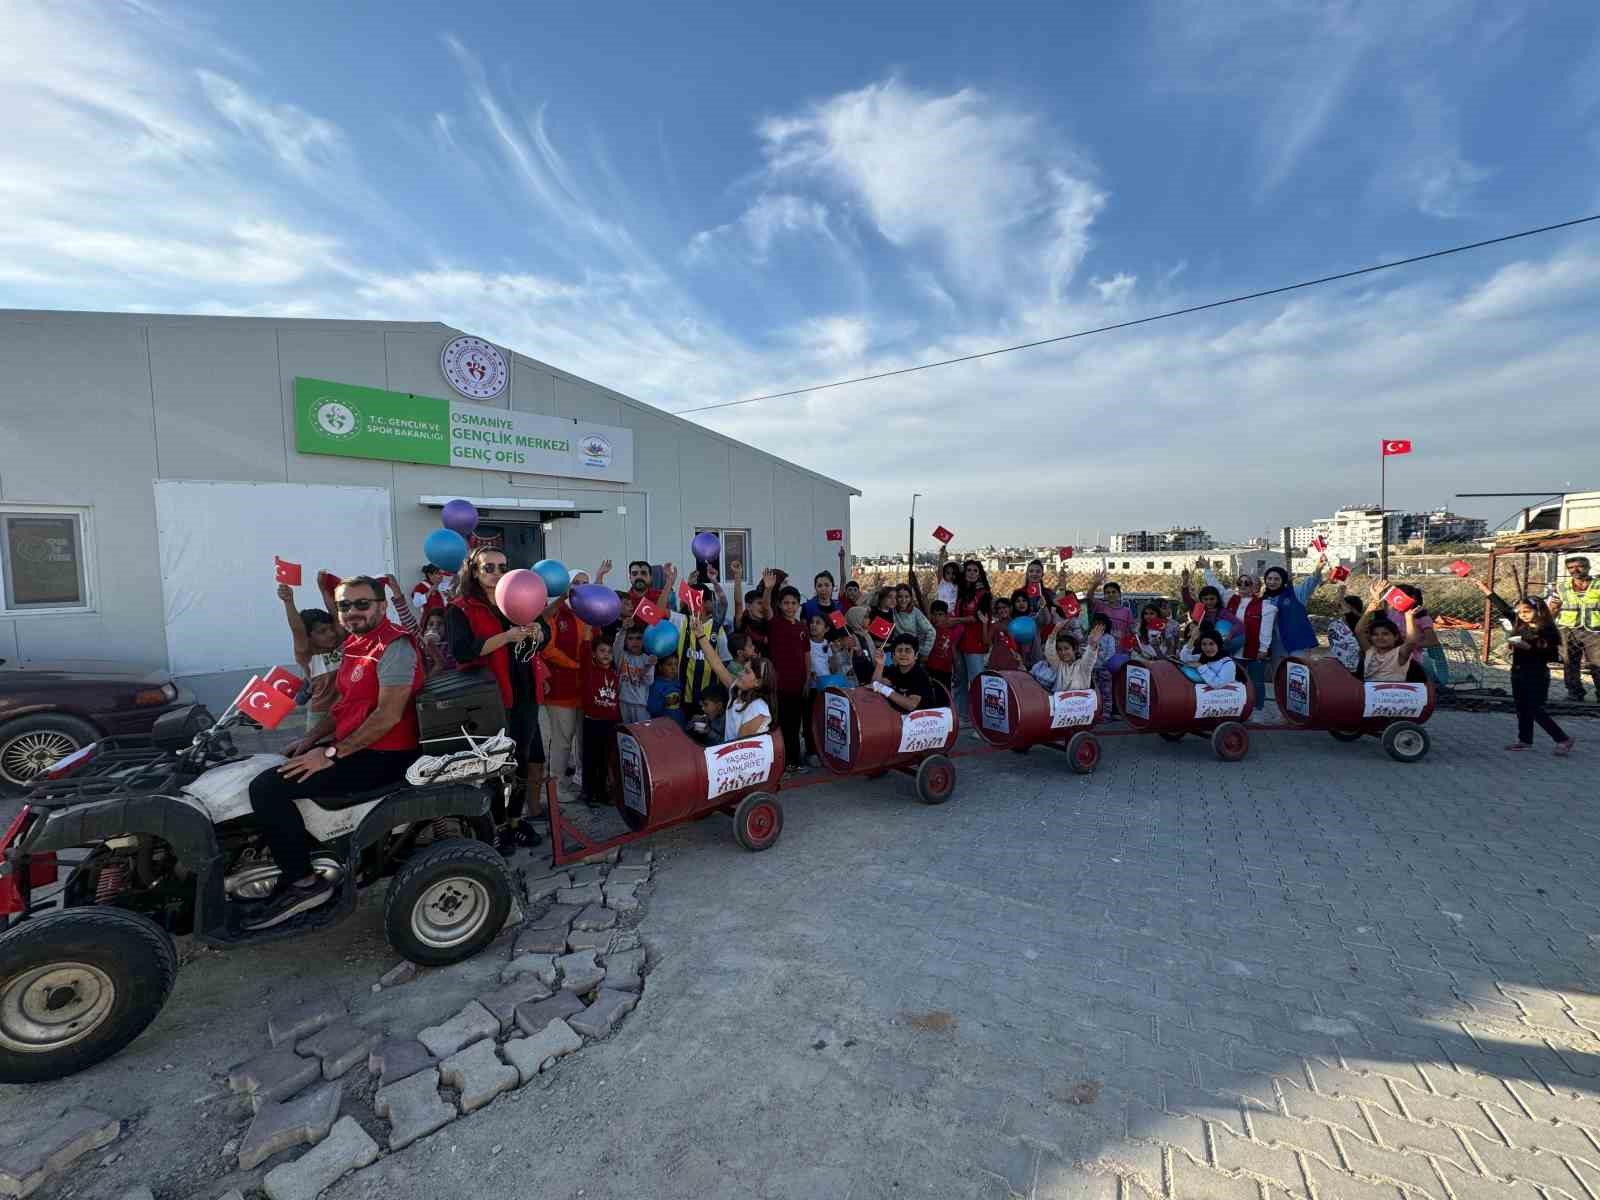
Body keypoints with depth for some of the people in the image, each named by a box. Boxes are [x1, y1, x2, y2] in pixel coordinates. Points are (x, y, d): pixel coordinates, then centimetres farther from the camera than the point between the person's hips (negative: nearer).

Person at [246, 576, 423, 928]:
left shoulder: (395, 646, -18)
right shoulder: (353, 645, 14)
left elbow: (388, 715, -24)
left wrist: (332, 754, -20)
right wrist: (310, 739, 11)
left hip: (382, 756, -10)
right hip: (353, 745, 10)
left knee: (267, 787, -16)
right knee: (279, 766, 18)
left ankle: (302, 883, -6)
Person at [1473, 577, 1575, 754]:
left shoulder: (1547, 630, -11)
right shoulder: (1519, 626, 5)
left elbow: (1553, 656, -13)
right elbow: (1504, 609, 11)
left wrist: (1531, 648, -24)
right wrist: (1486, 590, 10)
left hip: (1537, 675, -6)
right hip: (1518, 673, 6)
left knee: (1536, 710, -4)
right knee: (1522, 708, 12)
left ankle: (1563, 740, 10)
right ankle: (1525, 740, 20)